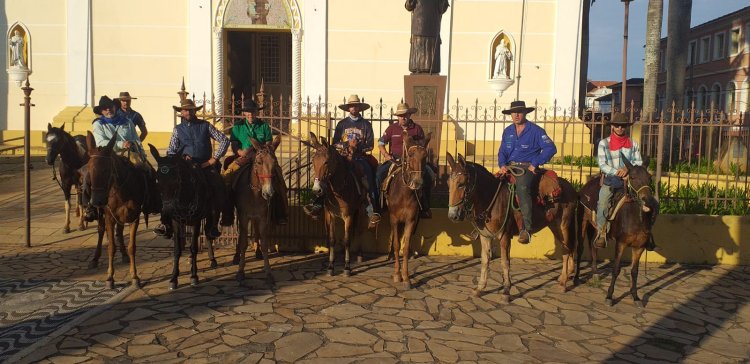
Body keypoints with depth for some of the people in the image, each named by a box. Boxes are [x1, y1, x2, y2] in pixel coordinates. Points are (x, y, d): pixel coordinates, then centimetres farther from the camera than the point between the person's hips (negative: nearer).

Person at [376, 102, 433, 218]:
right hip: (394, 160, 0)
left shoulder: (417, 128, 5)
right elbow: (381, 143, 7)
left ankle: (424, 206, -10)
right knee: (379, 173, -25)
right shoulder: (392, 128, 5)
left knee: (428, 175, -23)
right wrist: (385, 154, -10)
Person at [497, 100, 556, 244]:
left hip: (527, 167, -6)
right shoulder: (508, 131, 15)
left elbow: (550, 148, -7)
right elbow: (502, 151, 18)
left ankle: (526, 229, -33)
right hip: (510, 167, 6)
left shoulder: (535, 130, -2)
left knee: (522, 188, -34)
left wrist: (535, 164, -13)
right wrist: (502, 165, -3)